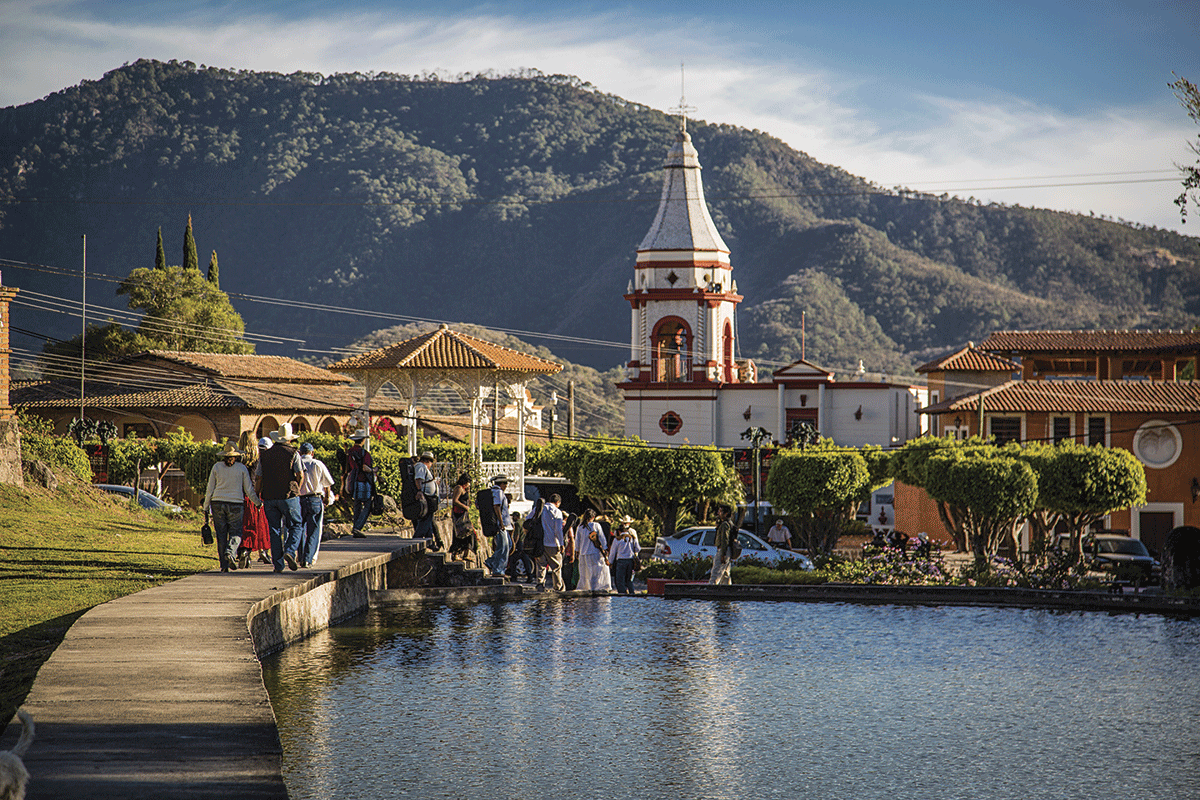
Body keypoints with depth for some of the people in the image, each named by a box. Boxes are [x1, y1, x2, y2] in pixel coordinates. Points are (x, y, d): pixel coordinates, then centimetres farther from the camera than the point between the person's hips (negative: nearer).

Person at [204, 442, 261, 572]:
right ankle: (230, 552, -24)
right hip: (235, 503, -1)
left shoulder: (217, 467, 3)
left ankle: (224, 565, 3)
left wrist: (206, 508, 10)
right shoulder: (242, 468, 1)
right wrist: (258, 502, 19)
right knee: (236, 533, 6)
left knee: (221, 535, 7)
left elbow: (210, 489, 4)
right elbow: (249, 490, 4)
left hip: (218, 503, 1)